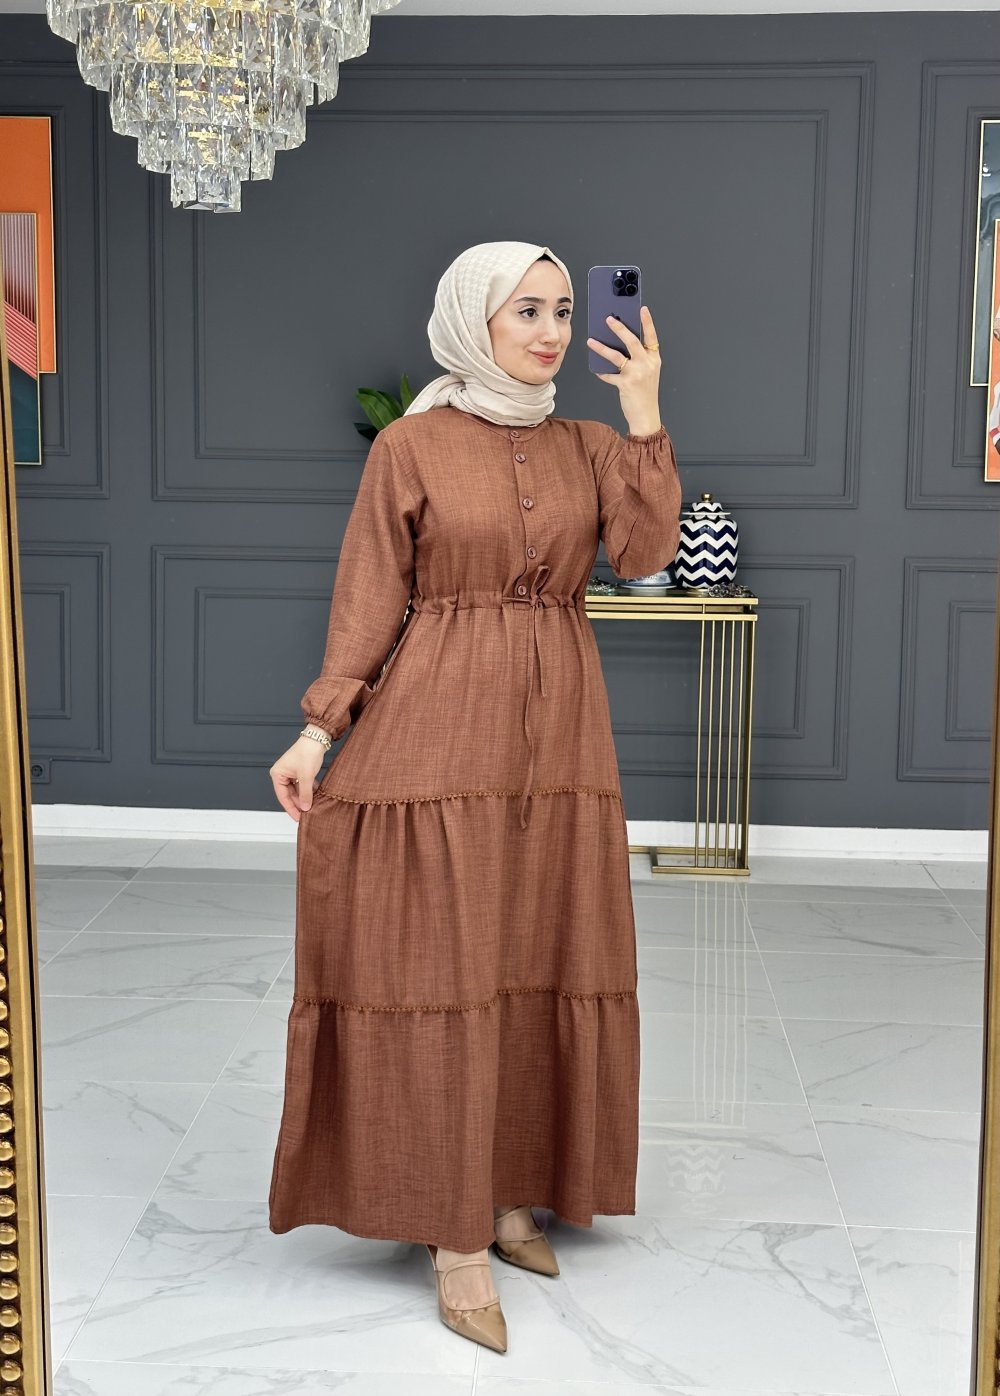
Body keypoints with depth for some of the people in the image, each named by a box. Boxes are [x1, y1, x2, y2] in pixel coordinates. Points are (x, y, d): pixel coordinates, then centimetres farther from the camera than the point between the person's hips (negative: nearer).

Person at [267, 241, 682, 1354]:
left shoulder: (588, 447, 10)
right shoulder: (410, 446, -1)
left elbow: (644, 552, -5)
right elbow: (369, 597, -2)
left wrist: (646, 421, -13)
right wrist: (318, 727, -11)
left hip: (560, 733, 4)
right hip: (439, 728, -4)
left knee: (538, 966, 8)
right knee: (441, 965, -4)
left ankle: (508, 1188, 23)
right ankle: (456, 1235, 3)